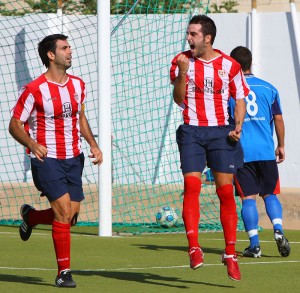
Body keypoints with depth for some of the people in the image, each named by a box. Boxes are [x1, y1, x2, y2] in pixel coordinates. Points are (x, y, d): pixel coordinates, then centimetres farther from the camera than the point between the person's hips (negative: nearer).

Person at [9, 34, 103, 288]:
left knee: (71, 217, 4)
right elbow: (14, 125, -7)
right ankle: (64, 272, -6)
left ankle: (30, 216, 35)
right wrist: (32, 144, -25)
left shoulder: (78, 85, 7)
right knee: (64, 212, -16)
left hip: (73, 159, 6)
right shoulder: (34, 90, -12)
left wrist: (93, 144, 10)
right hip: (47, 160, -6)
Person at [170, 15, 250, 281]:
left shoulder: (229, 65, 1)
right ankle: (194, 247, -14)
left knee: (226, 191, -1)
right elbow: (179, 99, -5)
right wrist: (182, 74, -21)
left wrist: (238, 126, -7)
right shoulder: (181, 61, 2)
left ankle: (230, 254, 6)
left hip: (221, 132, 0)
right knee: (191, 185, -14)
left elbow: (240, 99, 9)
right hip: (191, 132, 0)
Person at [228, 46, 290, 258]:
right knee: (271, 194, 11)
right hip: (266, 152, 2)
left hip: (241, 152, -2)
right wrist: (281, 146, 19)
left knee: (248, 198, 1)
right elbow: (278, 119, 8)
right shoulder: (268, 88, 6)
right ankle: (278, 230, -13)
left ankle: (254, 244, -6)